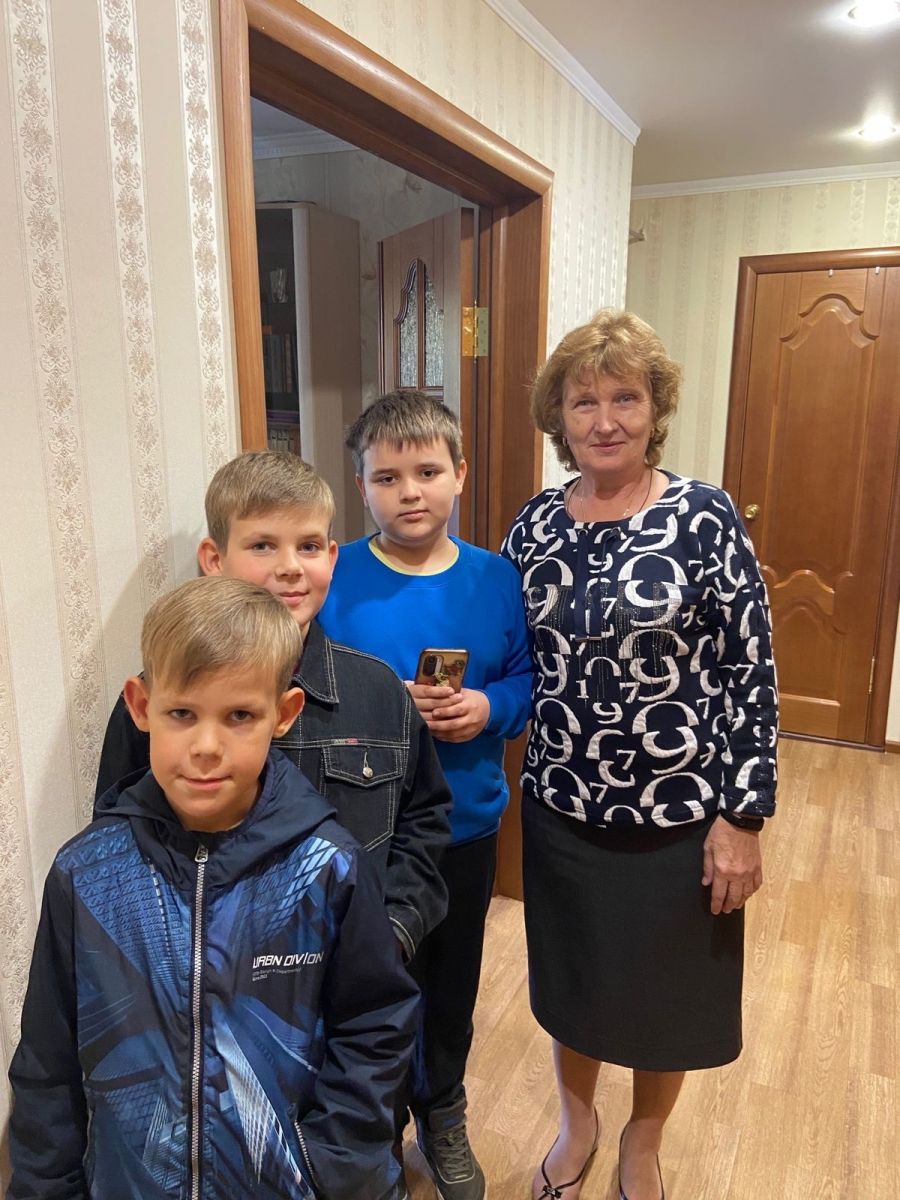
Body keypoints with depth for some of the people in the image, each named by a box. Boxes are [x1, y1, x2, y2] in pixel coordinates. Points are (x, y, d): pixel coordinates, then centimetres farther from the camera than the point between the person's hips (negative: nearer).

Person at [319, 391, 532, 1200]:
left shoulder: (495, 579, -6)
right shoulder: (334, 582, -13)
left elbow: (528, 680, 1)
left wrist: (490, 707, -19)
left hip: (468, 826, 3)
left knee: (454, 982, 21)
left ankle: (443, 1118, 50)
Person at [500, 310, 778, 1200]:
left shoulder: (703, 519, -11)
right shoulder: (534, 526, 0)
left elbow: (751, 674, -10)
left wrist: (743, 816, -11)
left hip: (679, 815, -2)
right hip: (561, 808, 3)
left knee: (666, 991, 18)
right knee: (570, 978, 21)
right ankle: (576, 1122, 51)